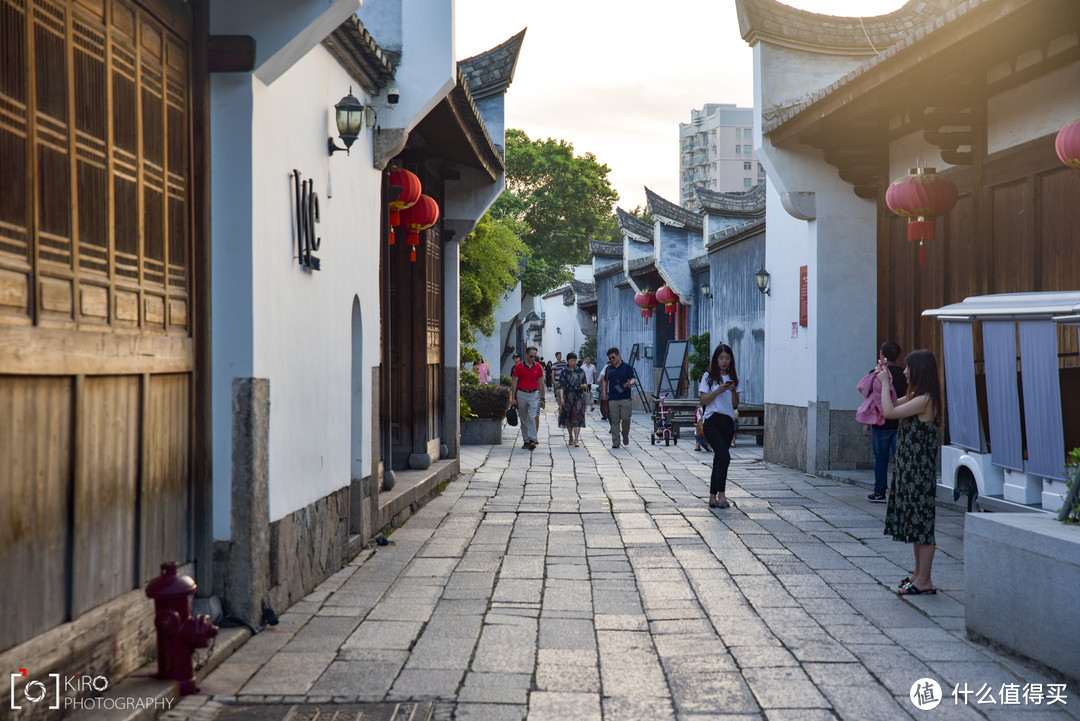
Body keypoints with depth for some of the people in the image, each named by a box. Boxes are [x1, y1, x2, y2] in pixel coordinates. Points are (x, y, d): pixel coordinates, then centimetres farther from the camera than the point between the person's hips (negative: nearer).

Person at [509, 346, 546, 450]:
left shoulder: (538, 367, 3)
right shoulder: (519, 367, 0)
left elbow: (541, 383, 7)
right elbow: (514, 383, 2)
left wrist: (542, 399, 6)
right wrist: (513, 398, -2)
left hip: (534, 394, -1)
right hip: (521, 394, 1)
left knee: (532, 418, -13)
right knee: (523, 419, 6)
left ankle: (532, 440, -18)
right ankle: (526, 441, 13)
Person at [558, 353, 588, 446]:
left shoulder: (581, 371, 7)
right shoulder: (564, 372, 3)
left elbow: (586, 384, 12)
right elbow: (561, 386, -1)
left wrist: (583, 386, -11)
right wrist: (562, 398, -11)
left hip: (579, 397, -1)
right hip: (568, 397, 1)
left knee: (577, 417, -11)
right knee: (568, 418, 8)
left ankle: (576, 439, -16)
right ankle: (570, 438, 24)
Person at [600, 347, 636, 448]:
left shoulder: (627, 367, 2)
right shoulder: (608, 368, 14)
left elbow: (633, 379, -3)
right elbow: (605, 381, 21)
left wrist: (630, 383, -26)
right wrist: (603, 392, 8)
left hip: (626, 398, -3)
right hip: (612, 399, 3)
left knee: (626, 419, -5)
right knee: (615, 421, 0)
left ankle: (625, 435, 22)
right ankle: (615, 441, 2)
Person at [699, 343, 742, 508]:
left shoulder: (733, 377, 12)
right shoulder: (709, 377, 2)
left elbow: (735, 405, 9)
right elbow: (703, 400, -5)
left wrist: (733, 391, -9)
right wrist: (718, 391, -17)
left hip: (728, 422, 4)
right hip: (712, 421, -4)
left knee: (719, 459, 5)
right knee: (724, 456, -19)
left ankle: (713, 497, 9)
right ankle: (721, 494, -18)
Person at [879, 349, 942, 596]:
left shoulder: (925, 400, -19)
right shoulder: (916, 397, 11)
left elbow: (889, 412, -24)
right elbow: (893, 406, 24)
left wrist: (885, 383, -12)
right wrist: (886, 380, 14)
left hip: (920, 470, -10)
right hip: (909, 467, 10)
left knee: (922, 520, -5)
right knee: (913, 520, 16)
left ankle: (924, 581, 0)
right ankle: (919, 574, 25)